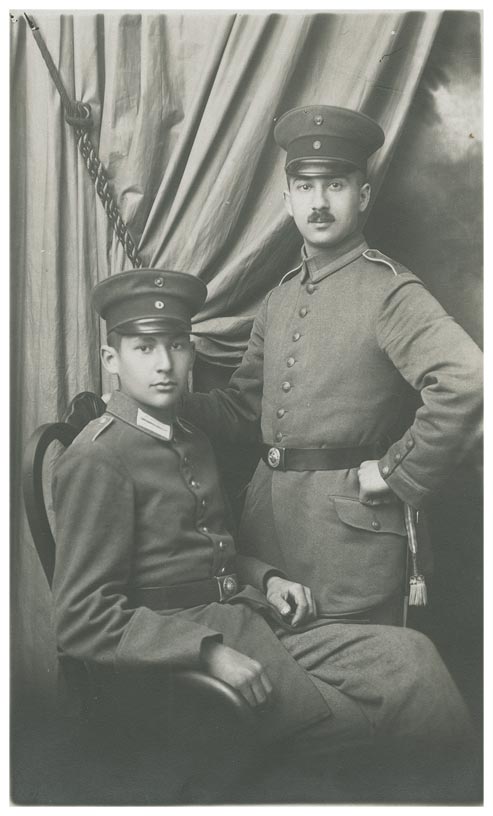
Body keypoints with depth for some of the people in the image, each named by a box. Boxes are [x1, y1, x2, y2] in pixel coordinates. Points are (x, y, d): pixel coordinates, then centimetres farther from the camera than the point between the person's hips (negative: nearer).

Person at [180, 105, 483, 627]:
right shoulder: (279, 299, 12)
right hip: (267, 518, 7)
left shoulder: (389, 291, -11)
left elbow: (468, 384, -25)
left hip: (351, 526, -6)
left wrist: (395, 473, -18)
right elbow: (241, 407, 16)